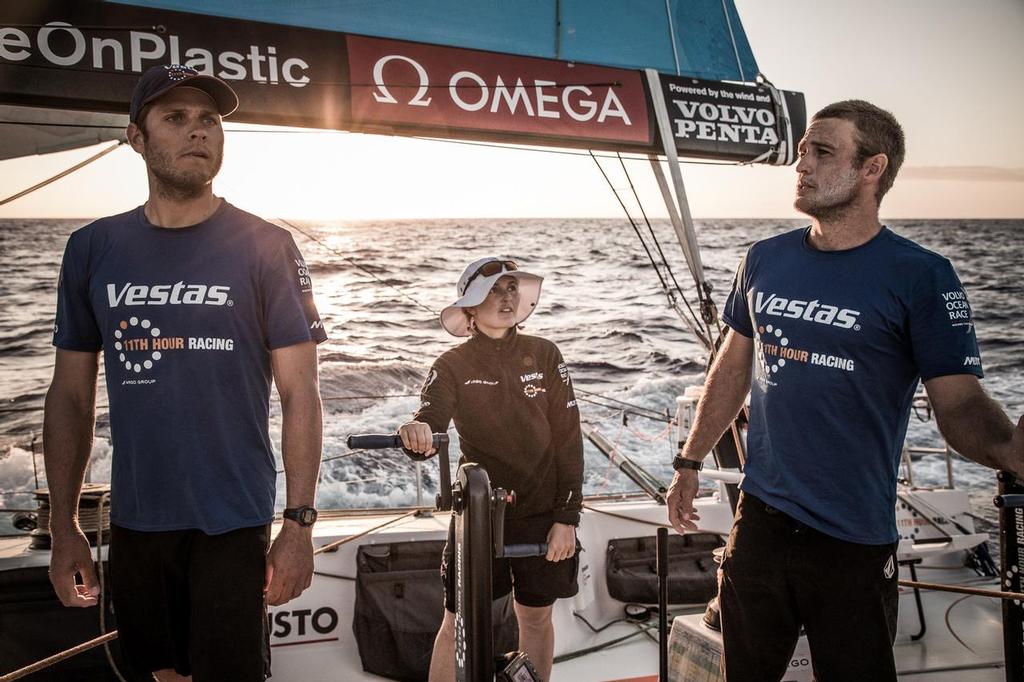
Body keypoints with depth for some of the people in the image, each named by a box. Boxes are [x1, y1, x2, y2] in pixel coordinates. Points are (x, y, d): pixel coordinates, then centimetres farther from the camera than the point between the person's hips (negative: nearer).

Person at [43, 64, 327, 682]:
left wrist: (300, 522, -12)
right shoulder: (93, 249, 3)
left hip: (233, 524, -3)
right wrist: (64, 526, 5)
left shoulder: (264, 247, -5)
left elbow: (300, 393, -7)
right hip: (134, 522, 3)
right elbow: (71, 396, 8)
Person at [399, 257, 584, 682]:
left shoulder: (544, 355, -1)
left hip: (541, 513, 1)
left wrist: (567, 518, -5)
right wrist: (416, 431, -44)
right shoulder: (453, 366, -3)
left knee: (536, 615, 13)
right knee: (458, 624, 3)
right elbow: (430, 421, -20)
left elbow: (568, 440, -1)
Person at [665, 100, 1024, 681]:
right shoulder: (766, 260, 3)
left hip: (854, 545, -4)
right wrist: (690, 463, 14)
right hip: (759, 519, 4)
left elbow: (961, 403, -14)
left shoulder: (921, 277, -11)